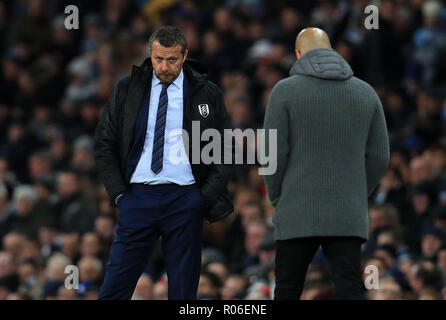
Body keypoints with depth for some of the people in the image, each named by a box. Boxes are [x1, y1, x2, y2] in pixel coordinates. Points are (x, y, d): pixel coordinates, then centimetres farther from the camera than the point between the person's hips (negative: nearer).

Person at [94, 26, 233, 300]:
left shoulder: (207, 94, 5)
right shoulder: (127, 90, 7)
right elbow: (104, 144, 10)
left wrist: (207, 196, -3)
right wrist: (118, 193, 0)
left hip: (185, 199, 0)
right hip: (138, 196, 1)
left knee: (184, 290, 2)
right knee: (115, 286, -5)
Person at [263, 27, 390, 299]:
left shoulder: (285, 91, -3)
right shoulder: (366, 92, 8)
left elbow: (274, 154, -6)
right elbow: (379, 157, 7)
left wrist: (277, 199, 7)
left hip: (298, 216, -2)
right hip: (349, 216, 2)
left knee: (288, 291, 9)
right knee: (351, 292, -2)